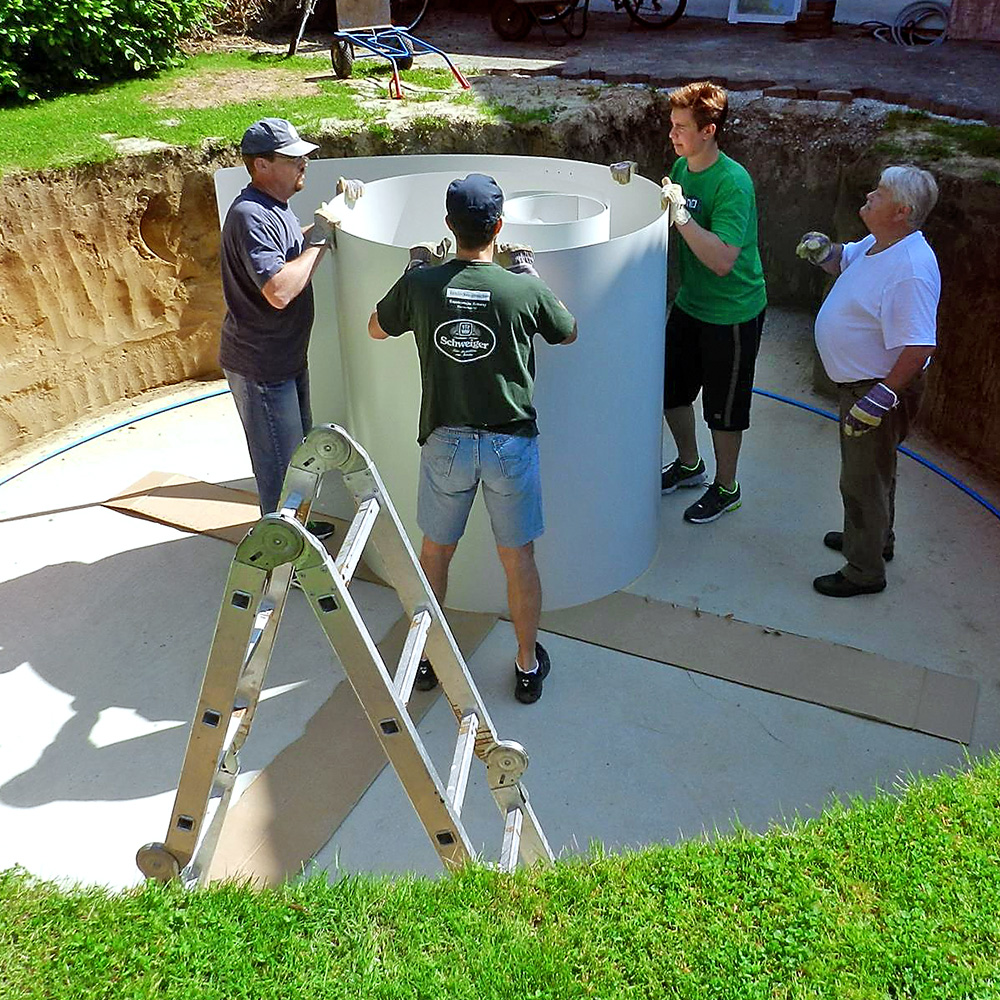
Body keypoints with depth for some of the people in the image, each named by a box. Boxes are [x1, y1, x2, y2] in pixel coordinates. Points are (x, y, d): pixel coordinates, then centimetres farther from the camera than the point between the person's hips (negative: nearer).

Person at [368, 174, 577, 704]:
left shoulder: (420, 284, -9)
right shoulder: (524, 289, -13)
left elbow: (377, 328, 11)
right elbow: (569, 333, 8)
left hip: (445, 442, 1)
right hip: (510, 443, -1)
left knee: (435, 551, 19)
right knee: (518, 558, 13)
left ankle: (428, 657, 33)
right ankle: (528, 666, 26)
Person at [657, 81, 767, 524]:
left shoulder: (732, 183, -25)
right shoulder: (681, 168, 0)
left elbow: (722, 260, -33)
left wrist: (681, 216, -35)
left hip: (732, 314, -8)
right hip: (690, 303, 8)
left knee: (723, 408, 7)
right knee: (671, 388, 18)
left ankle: (726, 488, 29)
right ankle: (689, 465, 42)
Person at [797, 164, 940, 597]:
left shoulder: (911, 271, -30)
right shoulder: (877, 243, 0)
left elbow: (918, 348, -32)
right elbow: (845, 261, 22)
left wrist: (881, 398, -30)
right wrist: (823, 250, 0)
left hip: (879, 388, -10)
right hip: (858, 382, 10)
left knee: (863, 480, 3)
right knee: (874, 470, 26)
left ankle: (865, 571, 19)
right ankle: (876, 538, 47)